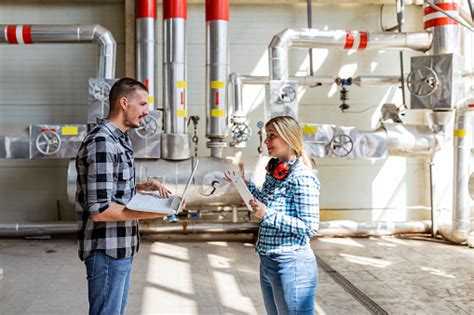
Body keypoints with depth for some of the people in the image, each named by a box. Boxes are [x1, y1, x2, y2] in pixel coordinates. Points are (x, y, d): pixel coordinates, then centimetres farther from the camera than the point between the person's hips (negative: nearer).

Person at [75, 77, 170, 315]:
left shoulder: (119, 140, 11)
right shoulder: (102, 143, -21)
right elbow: (99, 210, -25)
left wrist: (142, 187, 5)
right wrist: (153, 212, -23)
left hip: (120, 246, 10)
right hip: (107, 250, -10)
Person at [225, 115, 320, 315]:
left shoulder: (302, 178, -18)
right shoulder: (273, 171, 7)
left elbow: (310, 228, -21)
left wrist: (268, 215, -24)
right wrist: (245, 184, 13)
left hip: (292, 266, -9)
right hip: (267, 262, 9)